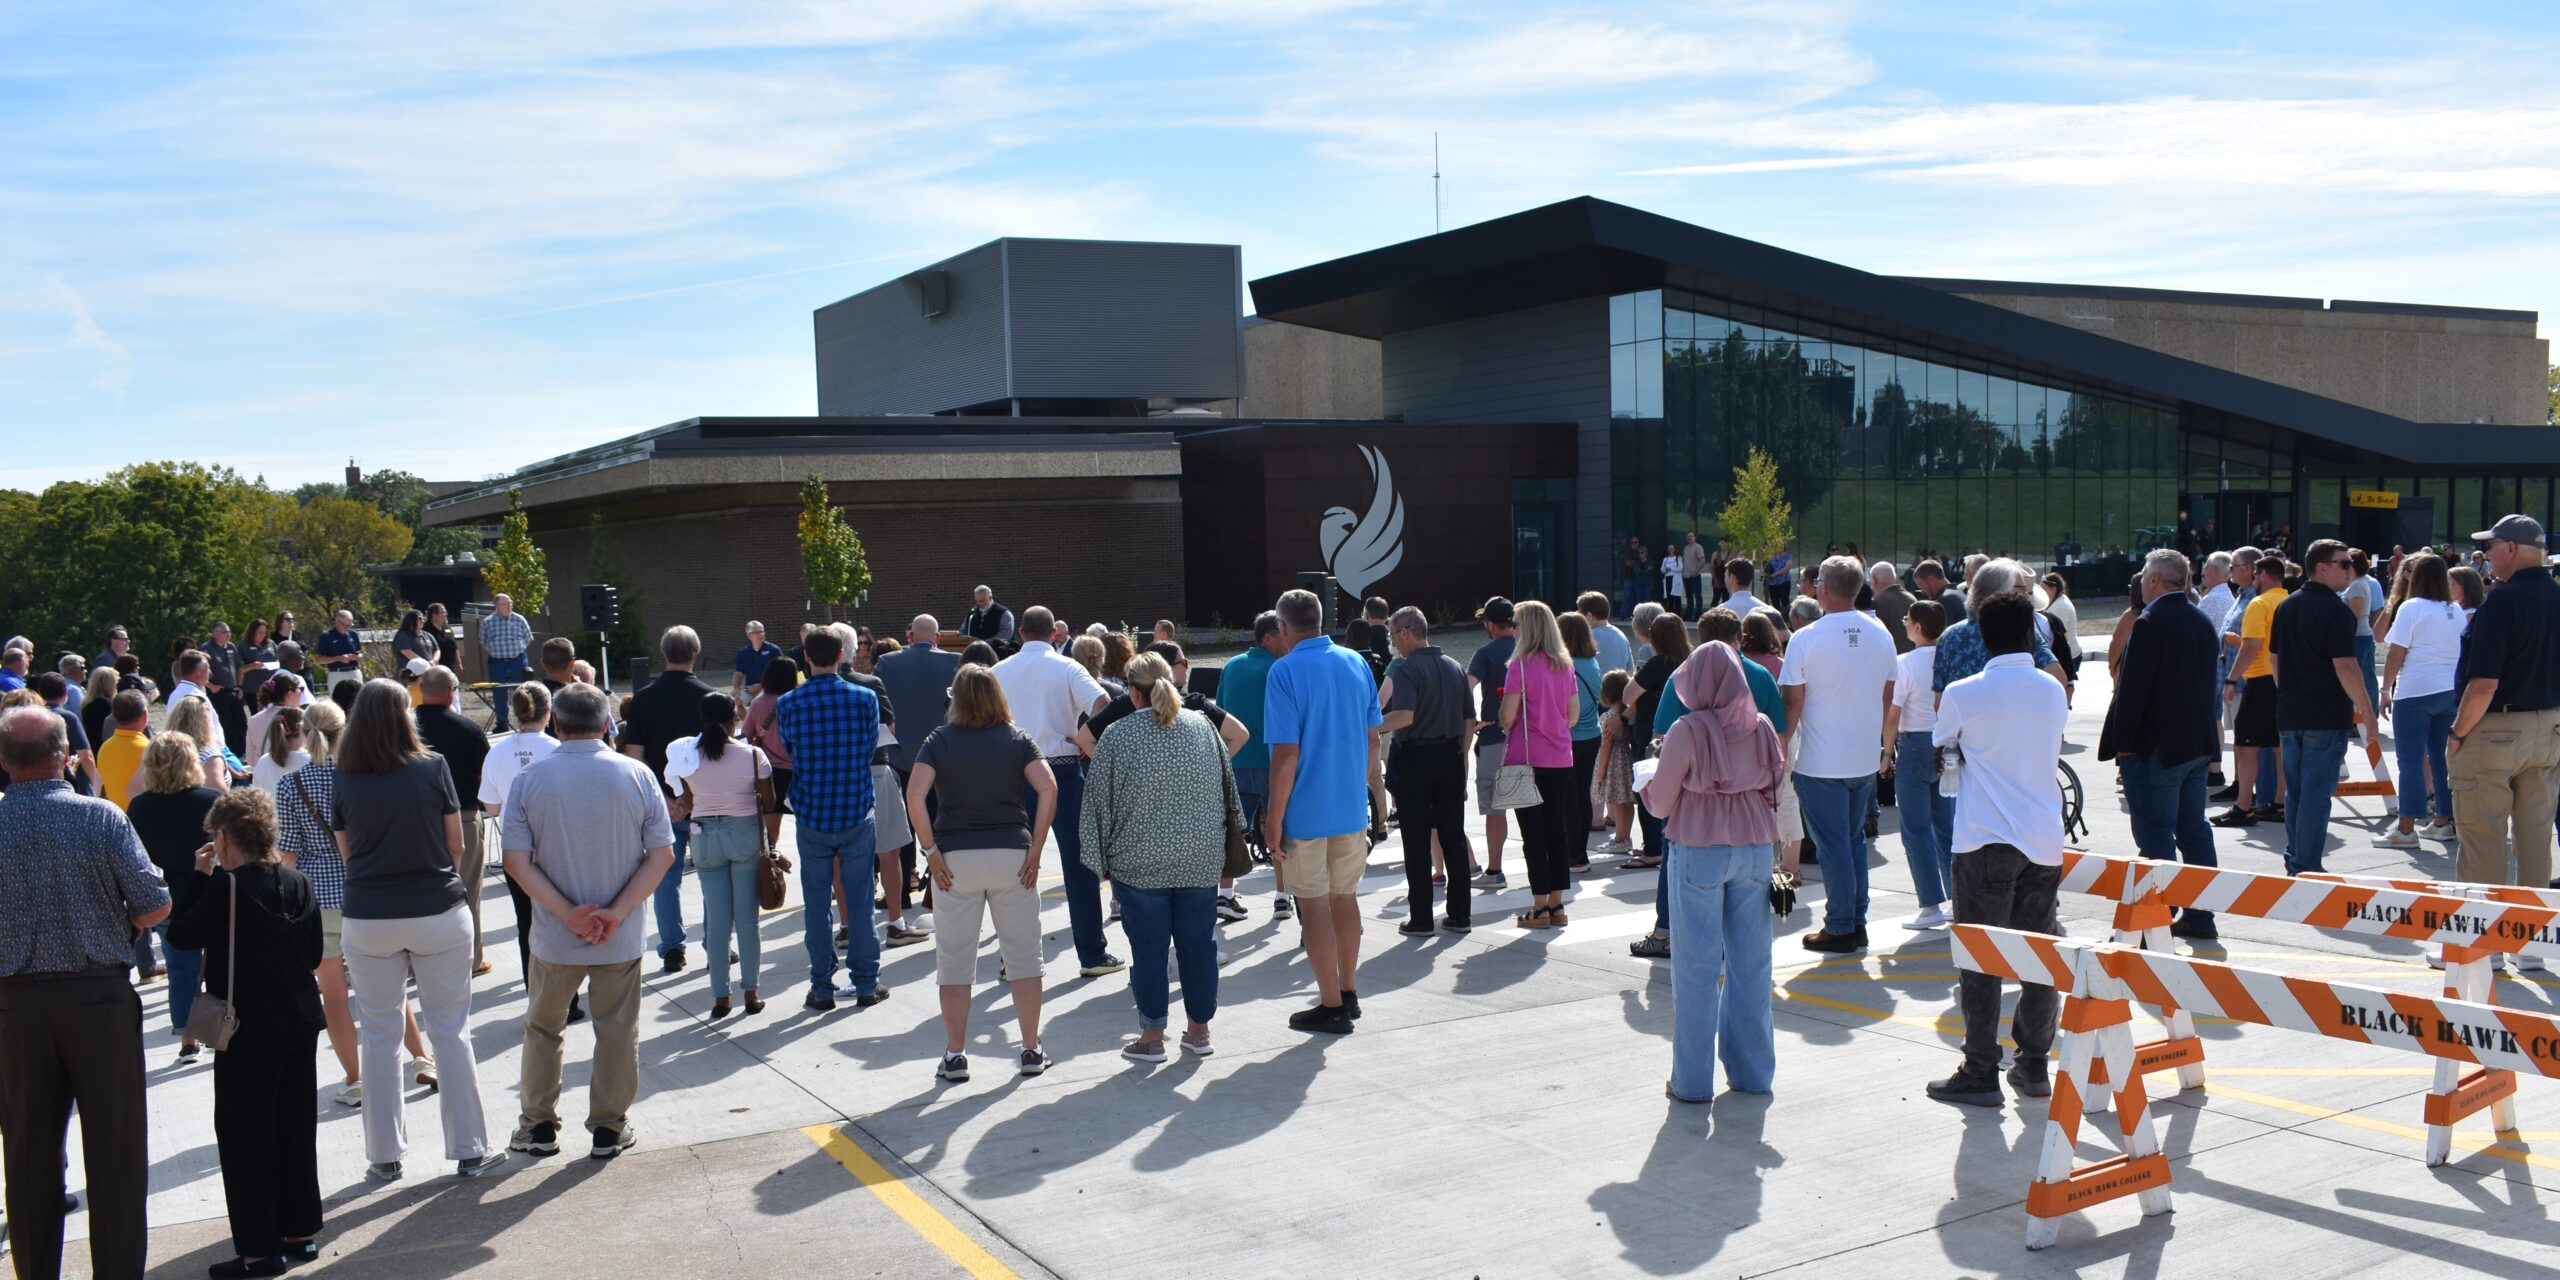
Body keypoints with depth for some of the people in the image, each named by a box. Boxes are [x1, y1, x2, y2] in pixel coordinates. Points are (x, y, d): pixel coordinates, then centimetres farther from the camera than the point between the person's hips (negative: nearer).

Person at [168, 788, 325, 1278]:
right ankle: (300, 1232, 23)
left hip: (248, 1031, -7)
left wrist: (199, 878, -2)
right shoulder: (298, 884, 3)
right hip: (301, 1023, 7)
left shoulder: (226, 888, -17)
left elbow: (181, 935, -7)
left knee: (244, 1139, 2)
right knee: (295, 1131, 15)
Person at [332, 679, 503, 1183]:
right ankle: (470, 1150, 11)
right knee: (450, 1032, 6)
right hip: (438, 912, -1)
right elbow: (455, 842, 1)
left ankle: (384, 1155, 18)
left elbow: (347, 853, 7)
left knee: (378, 1037, 11)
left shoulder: (345, 781, -2)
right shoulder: (433, 768, -7)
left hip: (368, 919, 1)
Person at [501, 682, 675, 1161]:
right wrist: (616, 913, -12)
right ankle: (609, 1130, 19)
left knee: (543, 1028, 19)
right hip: (622, 938, 0)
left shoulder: (528, 781, -6)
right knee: (618, 1032, 12)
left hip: (554, 936, 1)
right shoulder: (637, 775, -6)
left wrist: (569, 914, -13)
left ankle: (539, 1126, 28)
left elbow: (517, 863, -11)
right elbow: (662, 855, -8)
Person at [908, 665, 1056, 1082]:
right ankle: (1032, 1051, 13)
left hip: (956, 858, -1)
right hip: (1012, 855, 1)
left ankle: (954, 1056, 11)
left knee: (954, 960, 8)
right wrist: (1035, 848, -6)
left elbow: (915, 795, -12)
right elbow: (1047, 788, -10)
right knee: (1023, 955, 9)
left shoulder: (939, 740, 3)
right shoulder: (1017, 740, 4)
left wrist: (931, 852, -7)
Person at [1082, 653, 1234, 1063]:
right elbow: (1227, 787, 12)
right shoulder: (1202, 726, 4)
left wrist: (1103, 862, 4)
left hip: (1140, 864, -3)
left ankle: (1152, 1037, 11)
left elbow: (1100, 802, -4)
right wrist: (1226, 842, 22)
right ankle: (1199, 1030, 19)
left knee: (1149, 947, 4)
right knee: (1199, 942, 10)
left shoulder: (1118, 735, -7)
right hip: (1201, 860, 3)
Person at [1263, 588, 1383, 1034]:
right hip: (1352, 806, 6)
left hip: (1306, 809, -6)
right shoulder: (1357, 663, 4)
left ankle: (1332, 1006, 9)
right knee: (1345, 897, 18)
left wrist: (1274, 820, -12)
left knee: (1314, 906, 3)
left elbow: (1287, 753, -18)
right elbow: (1372, 738, 10)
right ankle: (1348, 993, 29)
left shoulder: (1286, 671, -15)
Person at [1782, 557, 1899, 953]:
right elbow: (1887, 697, 10)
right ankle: (1858, 923, 21)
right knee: (1855, 839, 17)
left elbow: (1793, 702, -13)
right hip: (1866, 757, 5)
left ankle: (1840, 928, 7)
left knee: (1832, 845, 2)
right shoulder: (1881, 634, 2)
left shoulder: (1805, 639, -14)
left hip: (1821, 762, -5)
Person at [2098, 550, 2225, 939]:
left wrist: (2122, 742, -11)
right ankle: (2200, 917, 20)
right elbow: (2209, 682, 18)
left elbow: (2132, 689, -18)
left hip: (2156, 747, -9)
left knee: (2155, 836, -5)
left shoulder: (2150, 624, -16)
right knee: (2194, 830, 14)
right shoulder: (2204, 622, 12)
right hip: (2198, 744, 9)